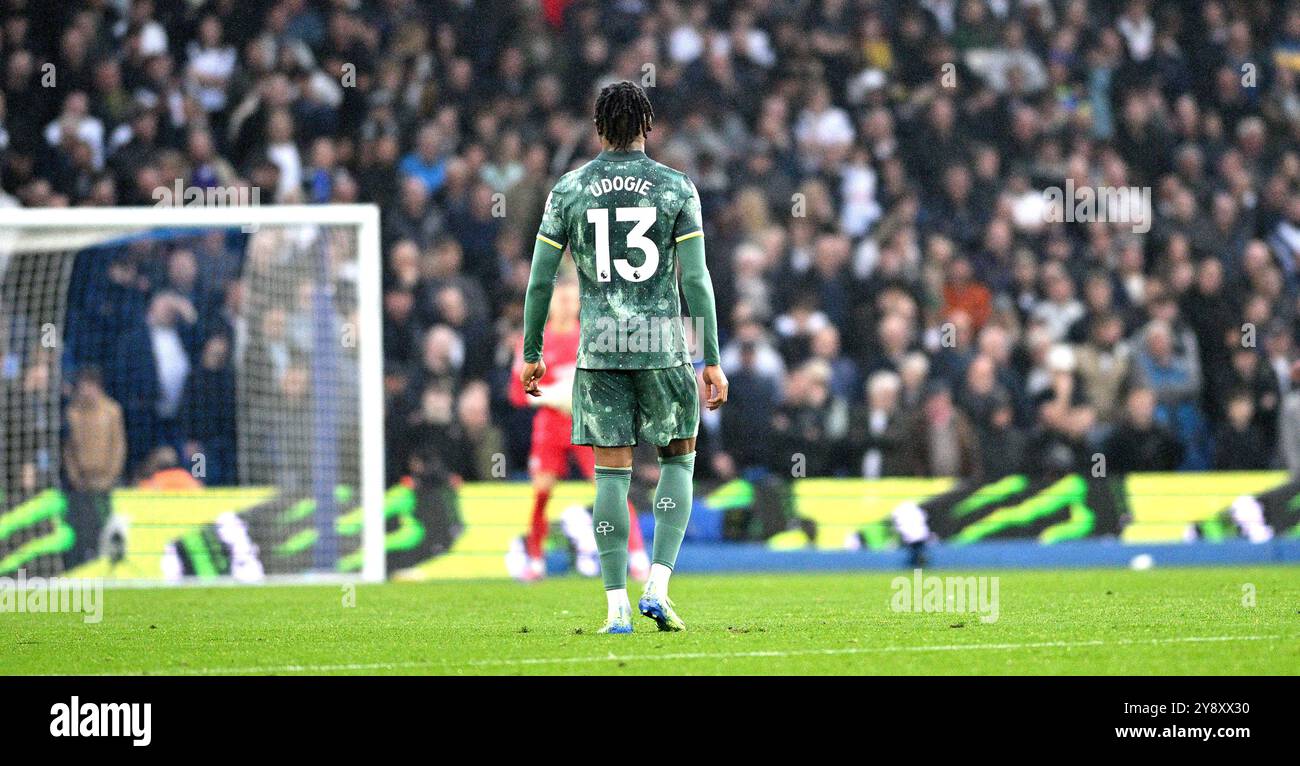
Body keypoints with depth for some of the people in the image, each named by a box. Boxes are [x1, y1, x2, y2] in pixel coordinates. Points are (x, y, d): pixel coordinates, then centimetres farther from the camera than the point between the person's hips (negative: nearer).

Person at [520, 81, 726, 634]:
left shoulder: (568, 190, 3)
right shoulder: (676, 188, 0)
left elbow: (540, 279, 3)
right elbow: (696, 279, -5)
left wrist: (531, 353, 12)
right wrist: (713, 360, -2)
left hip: (598, 345, 1)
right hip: (662, 343, -1)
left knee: (612, 472, 3)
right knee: (679, 459, 14)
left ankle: (617, 607, 0)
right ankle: (657, 587, 1)